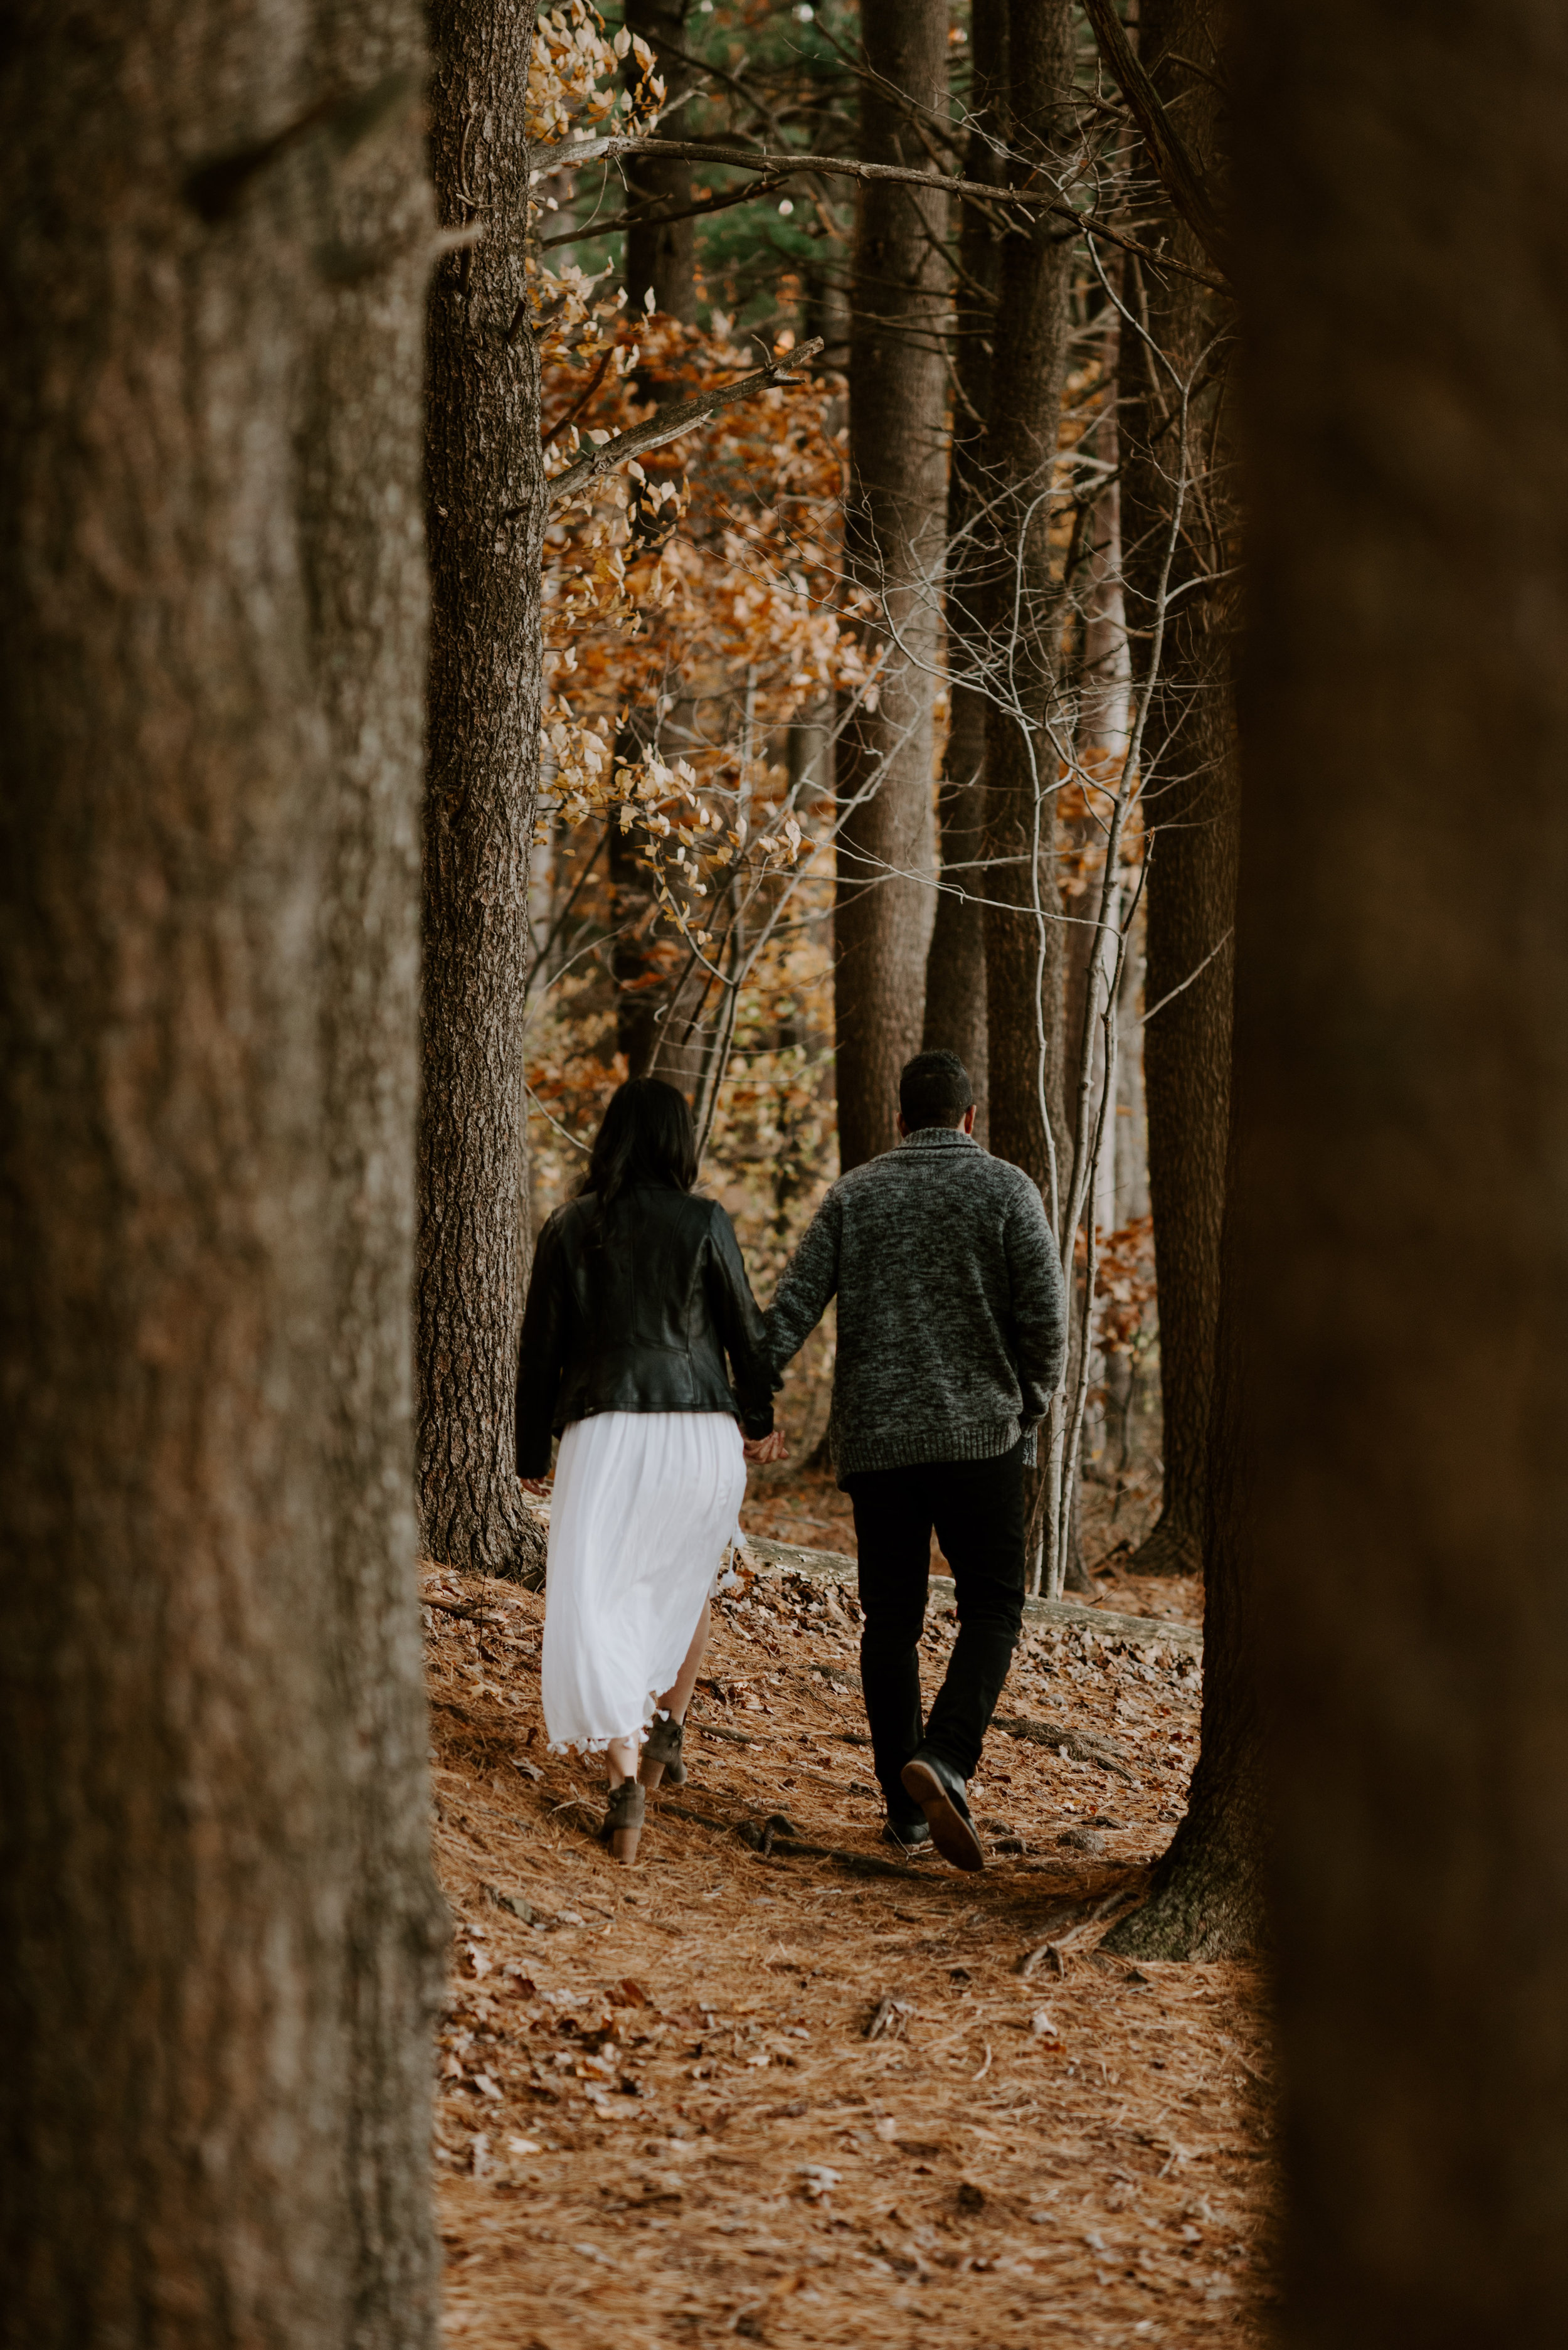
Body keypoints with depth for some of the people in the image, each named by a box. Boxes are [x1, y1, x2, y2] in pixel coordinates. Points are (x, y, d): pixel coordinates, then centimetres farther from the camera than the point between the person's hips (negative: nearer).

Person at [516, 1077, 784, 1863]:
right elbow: (744, 1328, 4)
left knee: (599, 1603, -2)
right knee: (685, 1579, 27)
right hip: (701, 1429, 1)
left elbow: (541, 1346, 7)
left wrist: (533, 1451, 16)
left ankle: (623, 1775, -17)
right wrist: (761, 1421, 20)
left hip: (604, 1430, -1)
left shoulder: (570, 1228, 4)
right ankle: (668, 1725, 24)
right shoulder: (704, 1223, 0)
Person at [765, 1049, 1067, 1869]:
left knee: (891, 1618, 10)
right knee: (990, 1608, 3)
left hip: (874, 1438, 3)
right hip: (978, 1433, -3)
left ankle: (905, 1805, 12)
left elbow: (791, 1309, 0)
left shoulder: (853, 1195, 8)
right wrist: (1033, 1404, 10)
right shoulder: (1004, 1189, 1)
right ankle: (943, 1761, -20)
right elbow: (1045, 1316, -5)